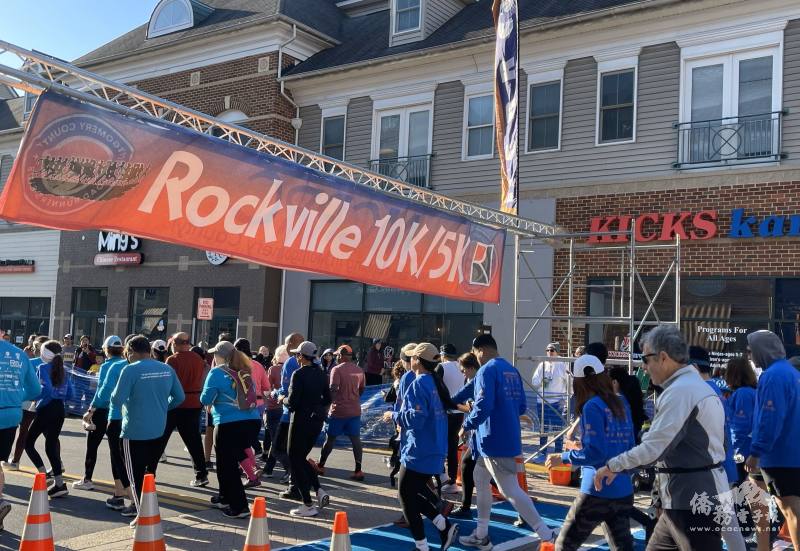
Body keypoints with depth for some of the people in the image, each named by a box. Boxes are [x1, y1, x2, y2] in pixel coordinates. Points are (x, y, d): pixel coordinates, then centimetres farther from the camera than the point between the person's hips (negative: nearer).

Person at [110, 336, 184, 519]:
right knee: (150, 473, 19)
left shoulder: (131, 370, -15)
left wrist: (120, 404, 5)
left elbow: (116, 400, -17)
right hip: (158, 430, 6)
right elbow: (180, 397, 8)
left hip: (134, 432, -6)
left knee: (136, 475, 5)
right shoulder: (167, 369, 2)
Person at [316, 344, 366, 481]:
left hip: (338, 410, -4)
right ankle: (358, 471, 0)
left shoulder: (337, 369, -12)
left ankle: (320, 466, 21)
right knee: (356, 440, 4)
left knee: (330, 438, 8)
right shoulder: (359, 370, 7)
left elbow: (333, 389, -19)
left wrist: (329, 402, -9)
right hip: (355, 411, 4)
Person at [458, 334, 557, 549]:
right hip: (508, 437, 9)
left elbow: (483, 405, -23)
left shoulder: (487, 370, -14)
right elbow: (521, 406, 15)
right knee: (480, 480, 20)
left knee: (510, 491, -5)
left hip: (494, 440, -9)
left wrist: (467, 425, -9)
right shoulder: (513, 371, 12)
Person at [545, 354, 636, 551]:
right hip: (624, 491, 8)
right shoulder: (621, 403, 8)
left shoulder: (593, 406, -13)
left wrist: (563, 457, -7)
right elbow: (629, 446, 15)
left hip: (597, 491, -7)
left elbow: (595, 453, -19)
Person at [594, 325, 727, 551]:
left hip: (693, 497, -10)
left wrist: (613, 466, -9)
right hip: (699, 493, 10)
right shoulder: (697, 385, 15)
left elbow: (654, 446, -21)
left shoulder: (679, 391, -18)